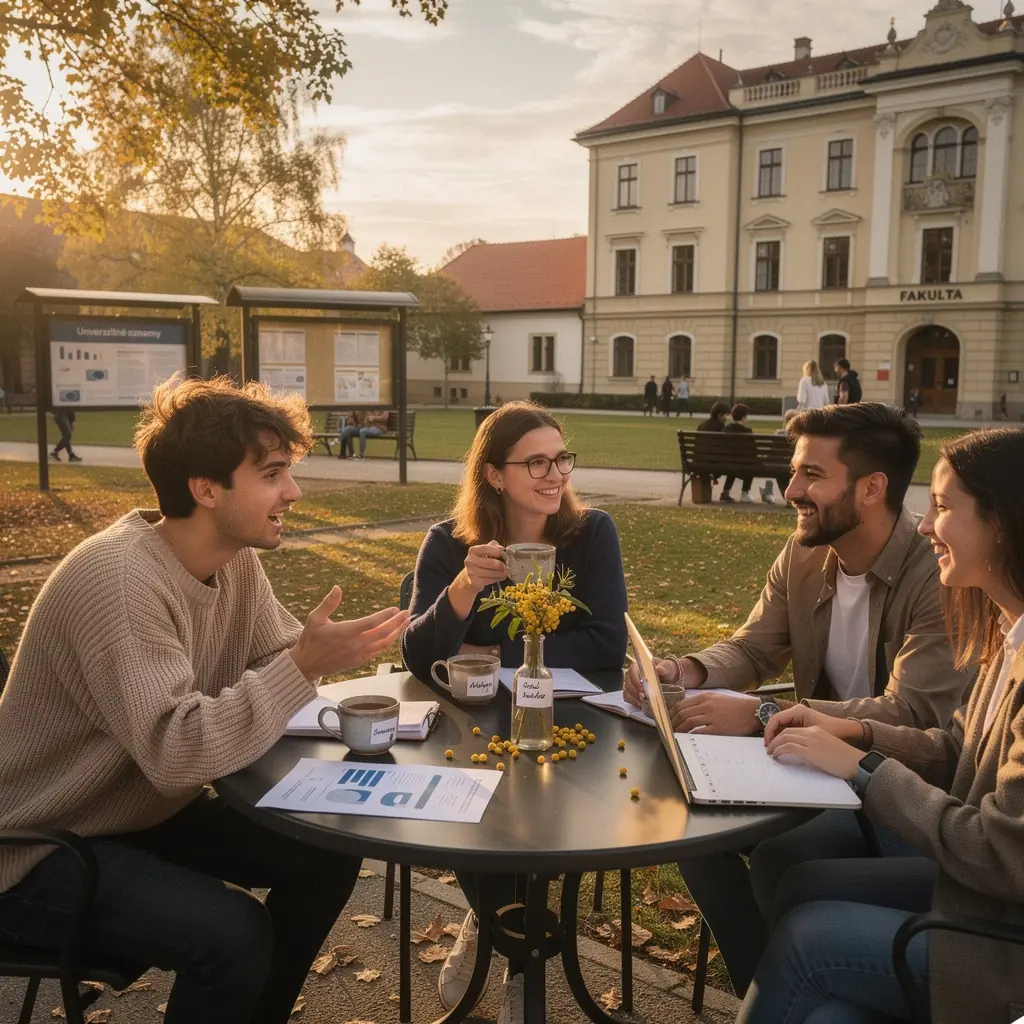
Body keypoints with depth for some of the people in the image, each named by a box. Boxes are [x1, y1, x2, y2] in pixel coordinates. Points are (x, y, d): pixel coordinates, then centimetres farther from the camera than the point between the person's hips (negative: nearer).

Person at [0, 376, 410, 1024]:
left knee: (330, 854, 0)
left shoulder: (236, 559, -3)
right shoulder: (119, 582, -30)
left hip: (151, 810, 8)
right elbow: (174, 752, -37)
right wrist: (304, 666, -37)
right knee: (235, 934, -26)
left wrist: (321, 657, -24)